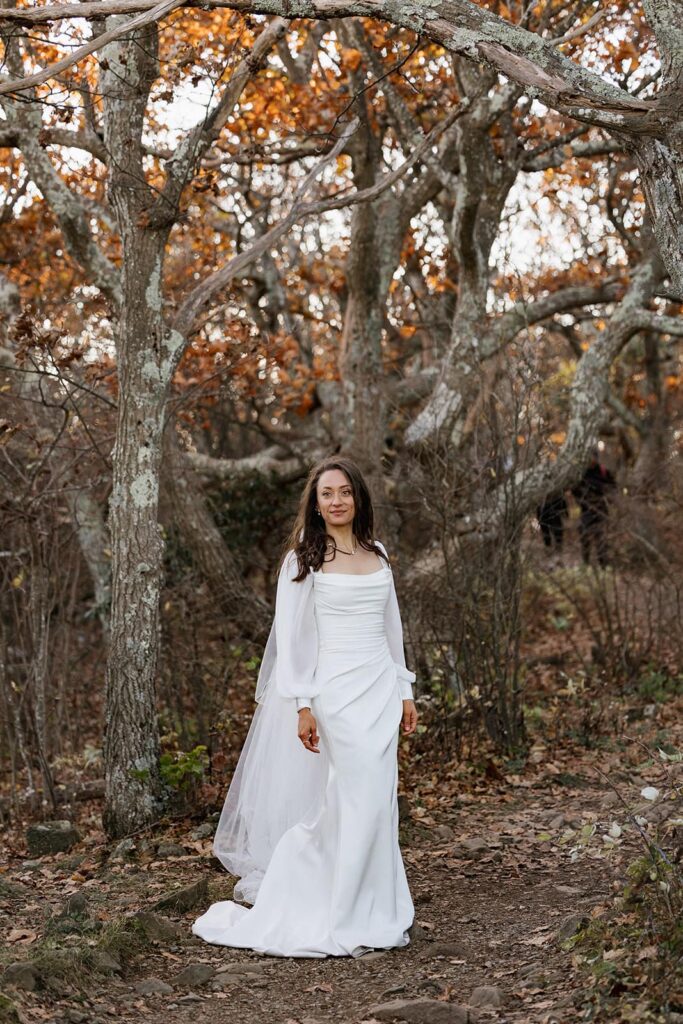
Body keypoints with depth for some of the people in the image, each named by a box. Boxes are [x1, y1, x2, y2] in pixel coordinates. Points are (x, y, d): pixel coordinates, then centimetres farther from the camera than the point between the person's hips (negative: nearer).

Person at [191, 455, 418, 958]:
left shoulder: (378, 555, 13)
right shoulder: (304, 558, -3)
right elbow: (291, 636, -7)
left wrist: (405, 690, 15)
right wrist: (302, 704, -13)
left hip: (380, 688, 5)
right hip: (335, 689, -5)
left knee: (377, 801, 5)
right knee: (360, 799, -9)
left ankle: (373, 912, 15)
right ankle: (343, 918, 4)